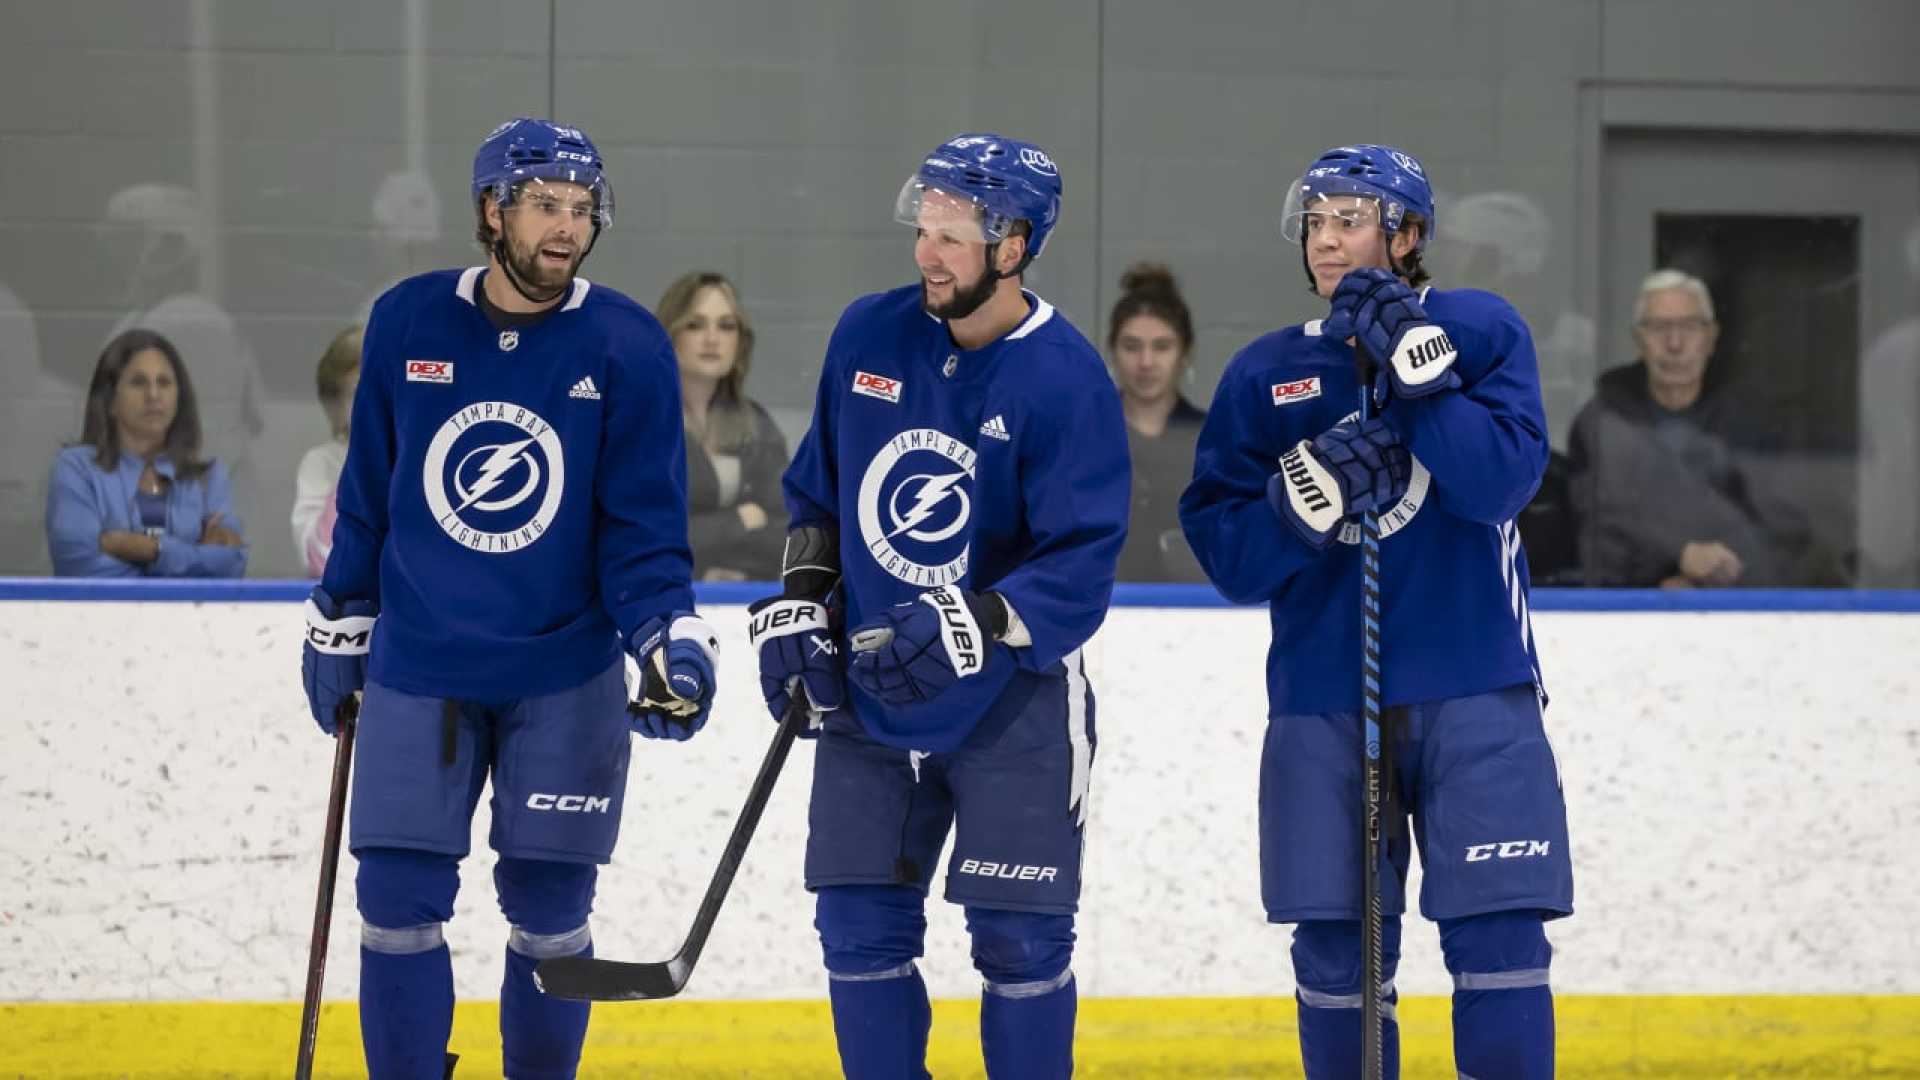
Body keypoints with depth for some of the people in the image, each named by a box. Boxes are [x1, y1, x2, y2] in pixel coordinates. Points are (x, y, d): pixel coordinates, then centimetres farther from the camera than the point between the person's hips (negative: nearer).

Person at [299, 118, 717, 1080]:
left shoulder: (627, 346, -7)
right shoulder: (407, 323, -2)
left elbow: (643, 524, -5)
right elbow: (367, 495, 9)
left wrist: (669, 638, -18)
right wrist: (336, 628, 14)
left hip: (566, 679, -1)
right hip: (415, 671, 1)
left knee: (548, 911, 5)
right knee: (399, 904, 0)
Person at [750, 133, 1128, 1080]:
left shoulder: (1067, 380, -16)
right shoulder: (869, 336, -1)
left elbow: (1079, 567, -19)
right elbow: (818, 491, 13)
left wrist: (975, 628, -32)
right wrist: (797, 605, 3)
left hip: (1013, 704, -5)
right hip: (867, 692, 5)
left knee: (1019, 940, -1)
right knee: (861, 930, 6)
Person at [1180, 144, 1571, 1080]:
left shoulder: (1482, 332, 2)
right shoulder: (1264, 375, 7)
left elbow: (1504, 477, -14)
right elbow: (1224, 553, 1)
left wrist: (1414, 370, -21)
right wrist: (1304, 494, -16)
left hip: (1474, 695, -2)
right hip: (1322, 703, 2)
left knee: (1497, 934, -7)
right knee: (1336, 956, 4)